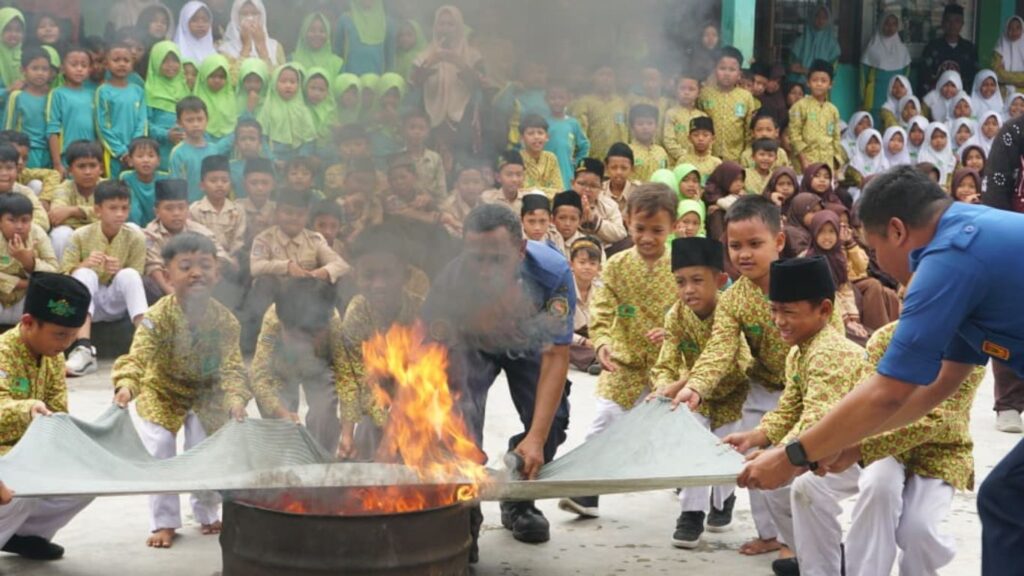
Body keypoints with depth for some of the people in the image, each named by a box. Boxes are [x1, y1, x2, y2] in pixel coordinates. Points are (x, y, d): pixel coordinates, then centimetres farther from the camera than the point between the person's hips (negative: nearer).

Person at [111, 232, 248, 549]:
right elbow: (138, 355, -42)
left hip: (207, 396, 2)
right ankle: (164, 523, 13)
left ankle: (207, 514, 31)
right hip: (161, 394, -2)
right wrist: (126, 384, -62)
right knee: (160, 455, -4)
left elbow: (232, 365, -25)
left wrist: (236, 397, -43)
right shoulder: (158, 317, -29)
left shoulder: (224, 319, -21)